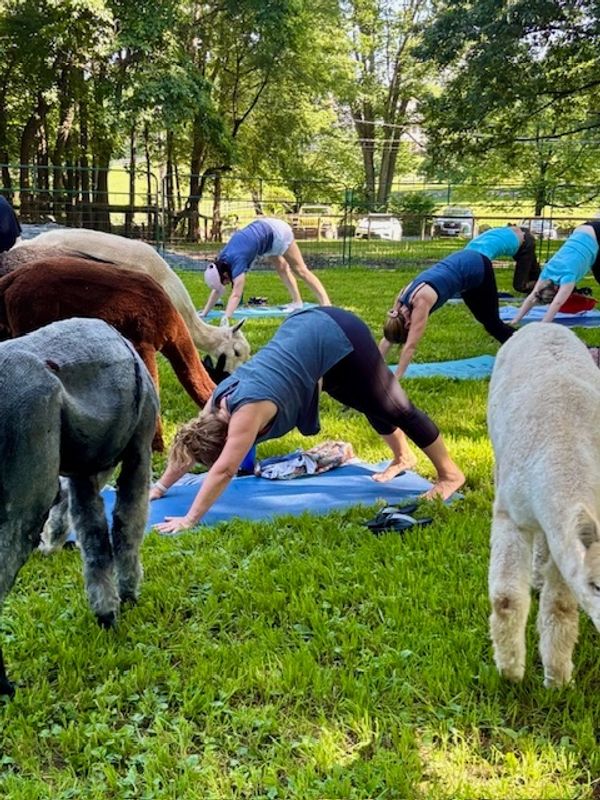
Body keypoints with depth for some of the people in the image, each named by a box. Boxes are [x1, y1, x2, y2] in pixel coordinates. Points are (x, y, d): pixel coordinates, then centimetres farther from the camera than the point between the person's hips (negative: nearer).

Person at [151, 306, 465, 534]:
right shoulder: (220, 399, -5)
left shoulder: (248, 409, -26)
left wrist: (189, 520, -27)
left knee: (394, 408, 5)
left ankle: (450, 474, 20)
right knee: (370, 405, 25)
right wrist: (159, 488, 8)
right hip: (308, 327, 7)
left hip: (338, 338, -7)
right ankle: (402, 457, 46)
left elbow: (224, 470, -29)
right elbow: (187, 442, 7)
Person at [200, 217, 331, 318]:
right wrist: (204, 313, -6)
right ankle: (297, 302, 29)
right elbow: (217, 290, -2)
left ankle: (326, 304, -2)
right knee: (282, 269, 17)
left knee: (300, 269, -5)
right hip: (264, 229, 8)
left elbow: (236, 295, -37)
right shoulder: (221, 261, -10)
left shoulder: (237, 261, -32)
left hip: (277, 232, -8)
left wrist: (225, 319, -42)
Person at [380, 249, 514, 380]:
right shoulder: (402, 300, -13)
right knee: (484, 320, 21)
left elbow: (410, 346, -36)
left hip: (478, 268, -7)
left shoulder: (421, 302, -35)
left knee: (492, 323, 8)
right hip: (461, 264, 7)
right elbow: (386, 340, -7)